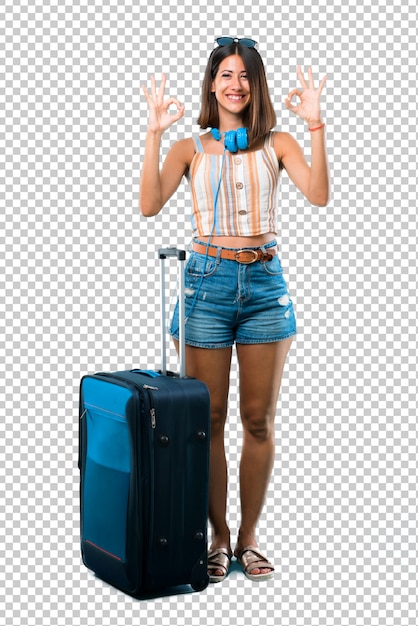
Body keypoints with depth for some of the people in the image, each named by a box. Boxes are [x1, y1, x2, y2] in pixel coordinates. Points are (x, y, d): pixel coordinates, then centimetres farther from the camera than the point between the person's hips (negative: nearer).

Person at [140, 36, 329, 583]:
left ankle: (248, 537, 17)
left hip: (265, 282, 1)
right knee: (209, 419, 3)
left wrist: (315, 125, -15)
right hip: (209, 279, -1)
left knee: (259, 419, 5)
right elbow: (149, 205, -9)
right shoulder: (190, 149, 8)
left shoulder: (277, 144, 9)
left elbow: (319, 195, -9)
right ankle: (219, 538, 15)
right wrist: (154, 133, -15)